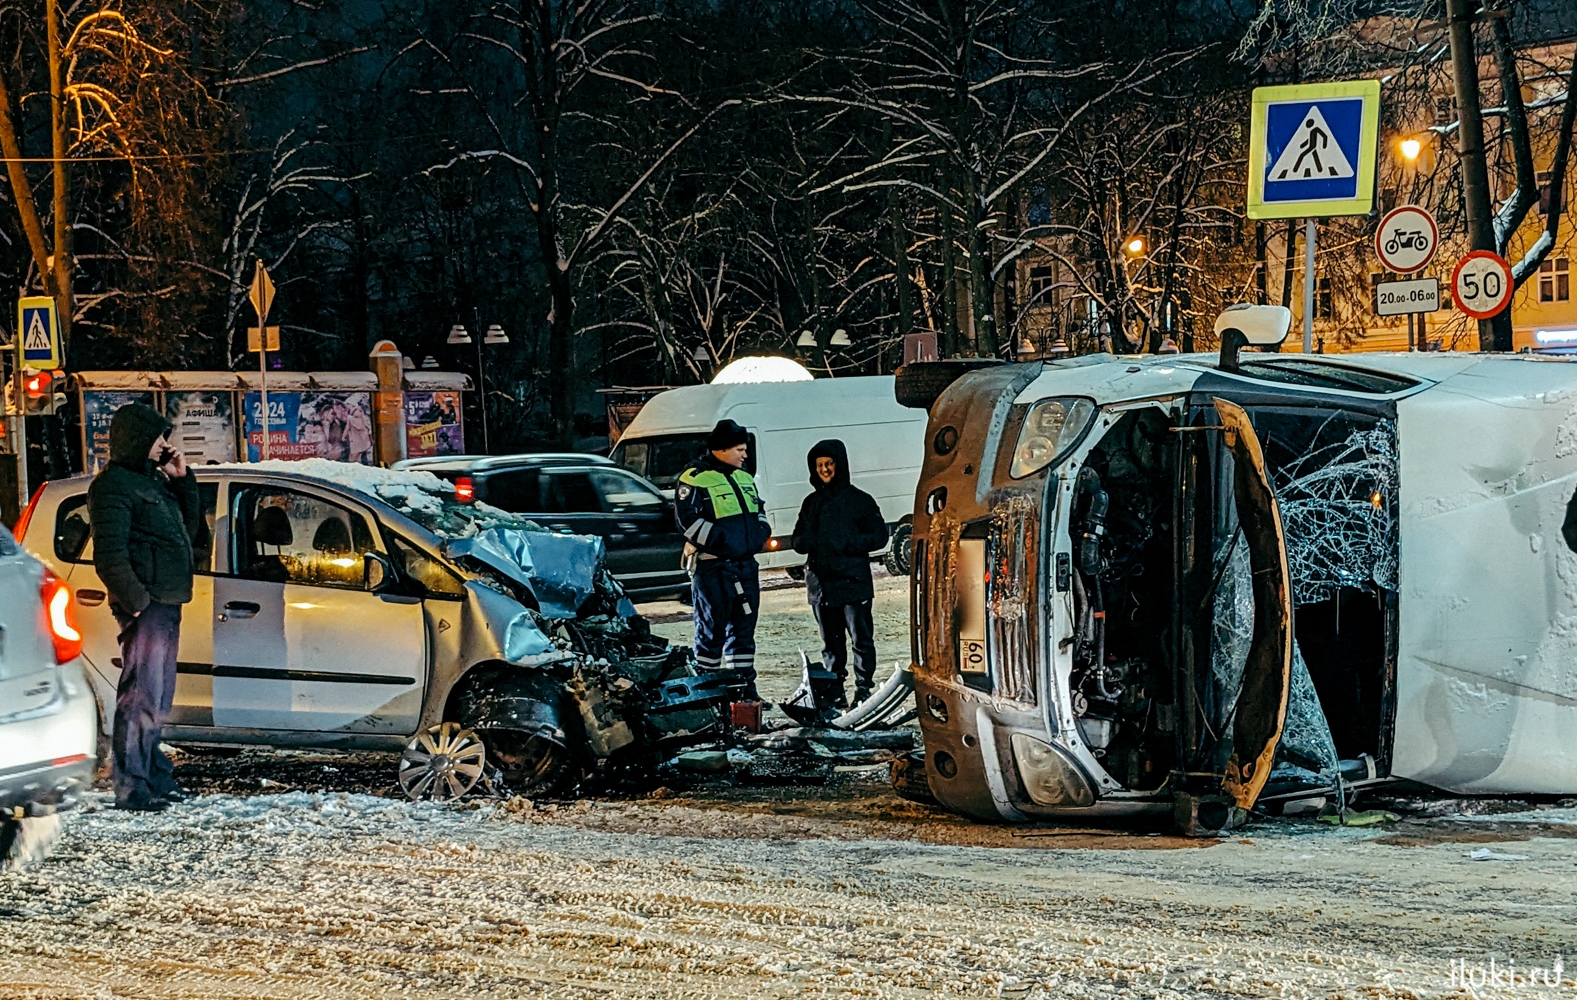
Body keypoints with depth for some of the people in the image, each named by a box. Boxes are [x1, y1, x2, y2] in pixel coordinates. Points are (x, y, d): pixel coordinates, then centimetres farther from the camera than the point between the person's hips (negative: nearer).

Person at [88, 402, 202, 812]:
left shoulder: (151, 479, 20)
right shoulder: (114, 485, -10)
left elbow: (188, 529, 23)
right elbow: (109, 553, -18)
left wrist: (183, 480, 12)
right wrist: (136, 601, -22)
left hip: (166, 604, 10)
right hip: (146, 605, -10)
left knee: (158, 696, 17)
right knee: (142, 695, -10)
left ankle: (155, 776, 26)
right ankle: (131, 789, -9)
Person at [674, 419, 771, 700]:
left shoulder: (743, 477, 16)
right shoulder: (695, 478, -8)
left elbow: (758, 512, 26)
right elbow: (689, 521, -16)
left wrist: (761, 532, 5)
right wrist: (721, 540, -20)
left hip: (746, 565, 8)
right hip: (713, 568, -8)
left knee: (743, 629, 12)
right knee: (711, 631, -3)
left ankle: (745, 686, 19)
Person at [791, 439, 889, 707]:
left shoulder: (859, 500, 1)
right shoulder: (811, 503, 14)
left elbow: (879, 536, -1)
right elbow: (798, 541, 20)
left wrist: (849, 543, -15)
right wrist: (806, 542, -4)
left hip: (853, 583, -4)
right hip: (821, 583, 5)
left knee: (861, 639, -3)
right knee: (831, 643, 9)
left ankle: (863, 690, 3)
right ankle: (834, 693, 14)